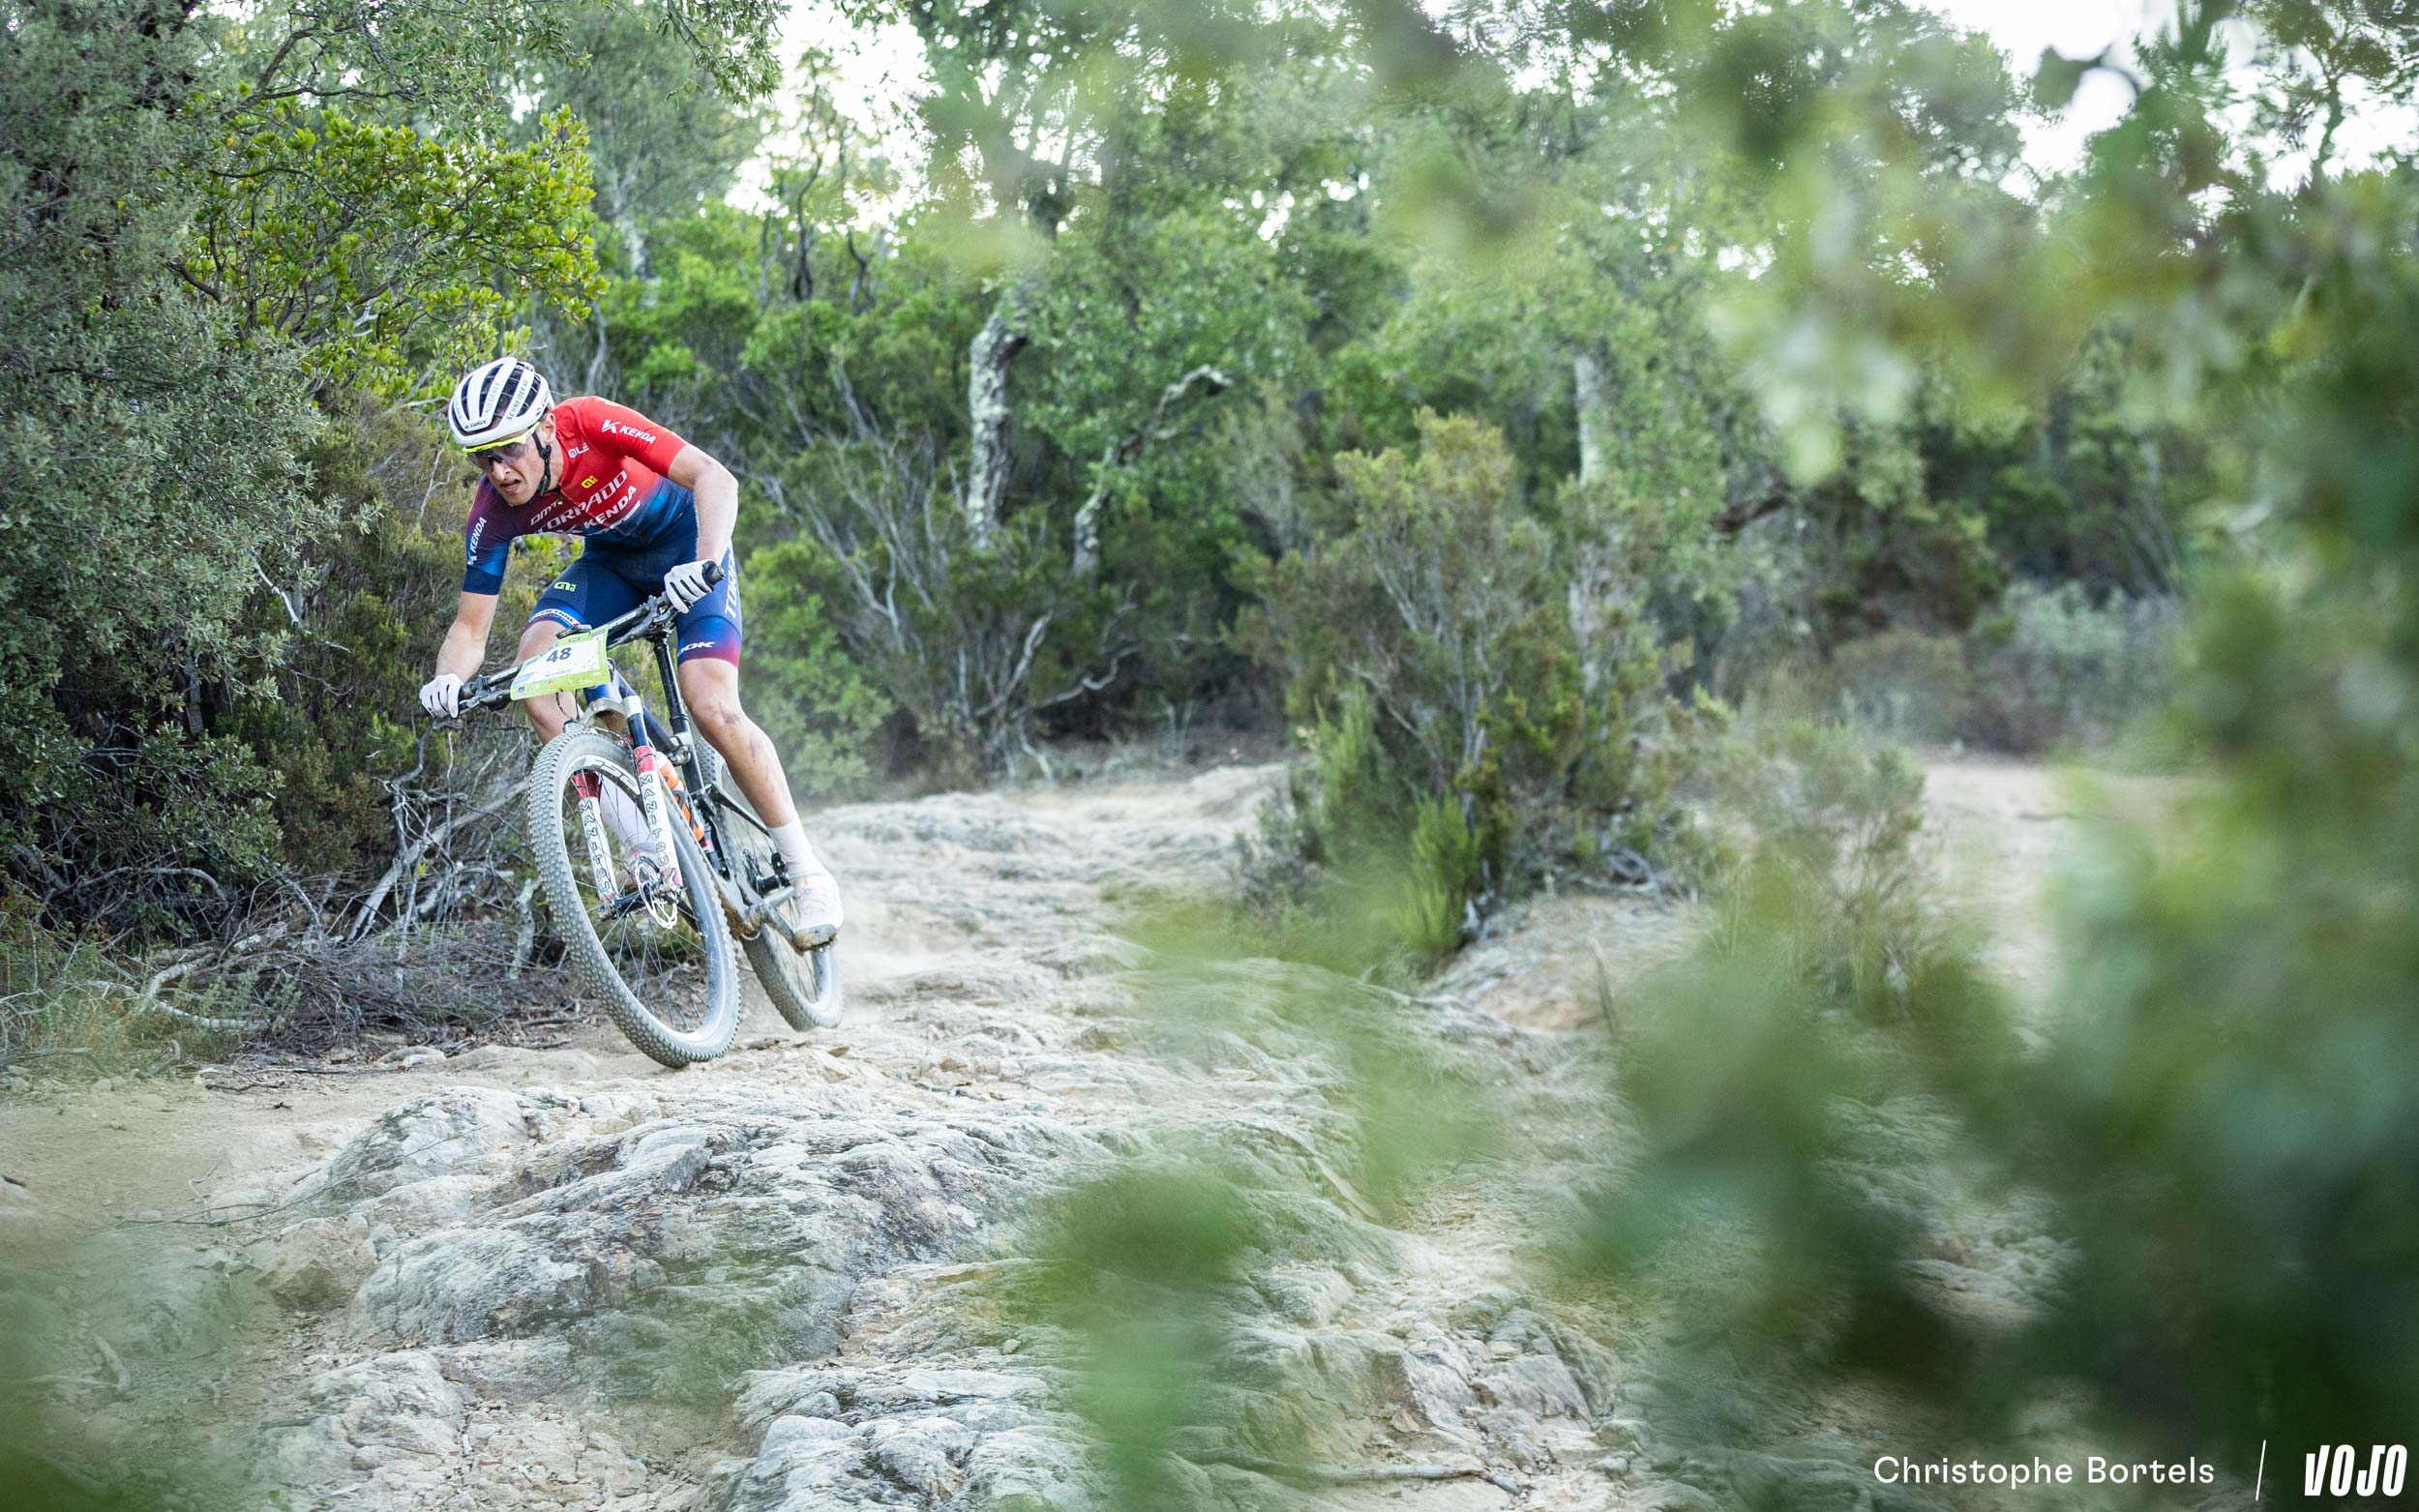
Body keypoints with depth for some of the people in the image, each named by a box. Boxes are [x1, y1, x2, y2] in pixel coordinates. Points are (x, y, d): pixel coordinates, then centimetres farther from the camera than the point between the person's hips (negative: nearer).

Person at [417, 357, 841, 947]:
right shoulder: (492, 513, -20)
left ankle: (809, 874, -7)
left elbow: (715, 478, -39)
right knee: (534, 661, -23)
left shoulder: (590, 424, -33)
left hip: (684, 544, -4)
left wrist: (706, 564, -55)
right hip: (610, 561, 4)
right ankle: (648, 846, -17)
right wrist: (448, 678, -39)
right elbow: (471, 626, -17)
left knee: (713, 709, -22)